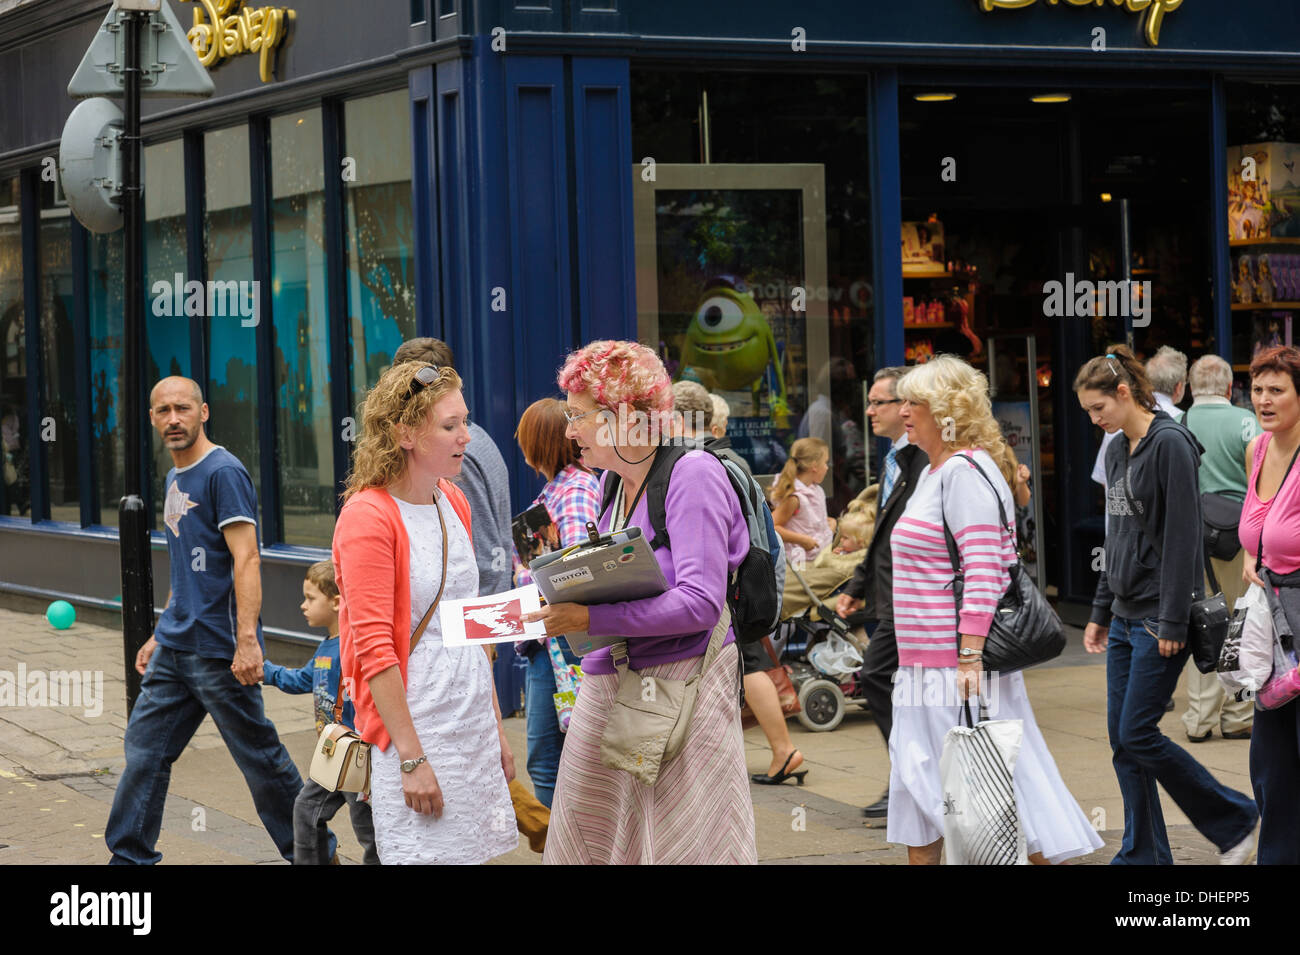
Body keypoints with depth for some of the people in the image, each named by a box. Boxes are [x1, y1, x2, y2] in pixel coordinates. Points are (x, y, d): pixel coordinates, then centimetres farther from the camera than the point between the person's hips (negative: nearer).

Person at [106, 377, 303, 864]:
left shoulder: (223, 472, -12)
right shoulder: (176, 478, 15)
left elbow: (246, 560, -20)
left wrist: (247, 639, -27)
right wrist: (159, 636, 22)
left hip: (217, 650, -9)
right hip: (174, 649, 9)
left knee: (260, 756, 0)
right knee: (144, 748, 8)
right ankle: (129, 858, 15)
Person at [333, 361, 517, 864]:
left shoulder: (454, 502, 12)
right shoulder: (367, 517, -13)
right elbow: (374, 649, -16)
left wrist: (496, 728, 18)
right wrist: (411, 757, -18)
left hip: (473, 727, 8)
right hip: (414, 726, -7)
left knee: (469, 851, 7)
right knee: (423, 856, -6)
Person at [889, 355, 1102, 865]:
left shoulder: (965, 472, -14)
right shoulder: (932, 472, 17)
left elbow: (983, 572, -21)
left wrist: (969, 657, -26)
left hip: (960, 660, -10)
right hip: (924, 661, 10)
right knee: (916, 775, 13)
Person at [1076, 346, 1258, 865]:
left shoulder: (1170, 444, -13)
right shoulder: (1117, 451, 13)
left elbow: (1182, 536, -17)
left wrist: (1173, 622, -19)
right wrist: (1100, 611, 20)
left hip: (1159, 618, -9)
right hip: (1125, 616, 9)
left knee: (1138, 734, -8)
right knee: (1122, 738, 7)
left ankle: (1234, 818, 8)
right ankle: (1143, 855, 14)